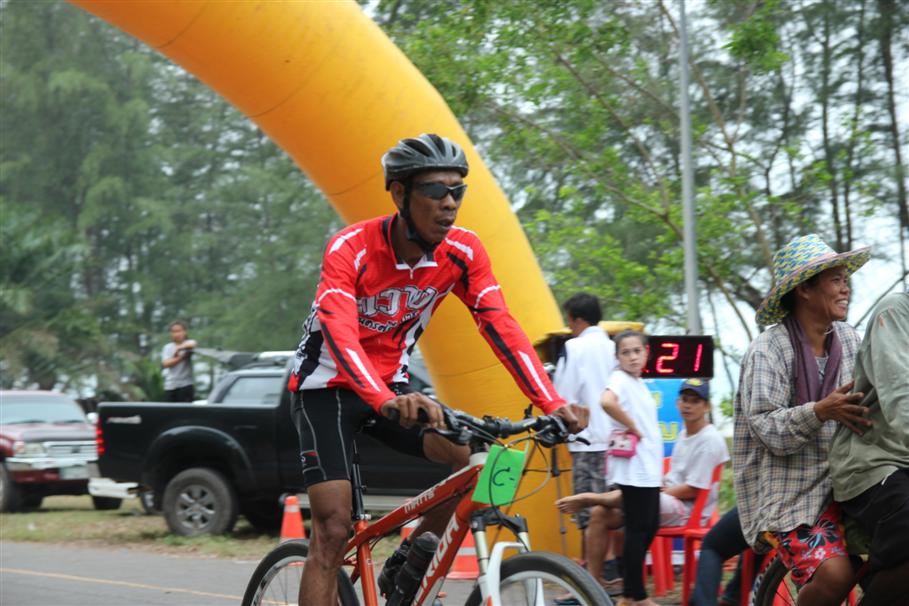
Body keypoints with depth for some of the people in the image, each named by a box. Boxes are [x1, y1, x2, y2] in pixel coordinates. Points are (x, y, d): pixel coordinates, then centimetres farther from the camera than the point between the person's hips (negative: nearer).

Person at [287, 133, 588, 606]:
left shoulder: (463, 252, -12)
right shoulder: (351, 248, -26)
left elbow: (501, 327, -19)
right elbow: (340, 333, -40)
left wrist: (552, 404, -32)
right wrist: (386, 401, -58)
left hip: (391, 386, 5)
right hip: (327, 386, -5)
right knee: (334, 528, -16)